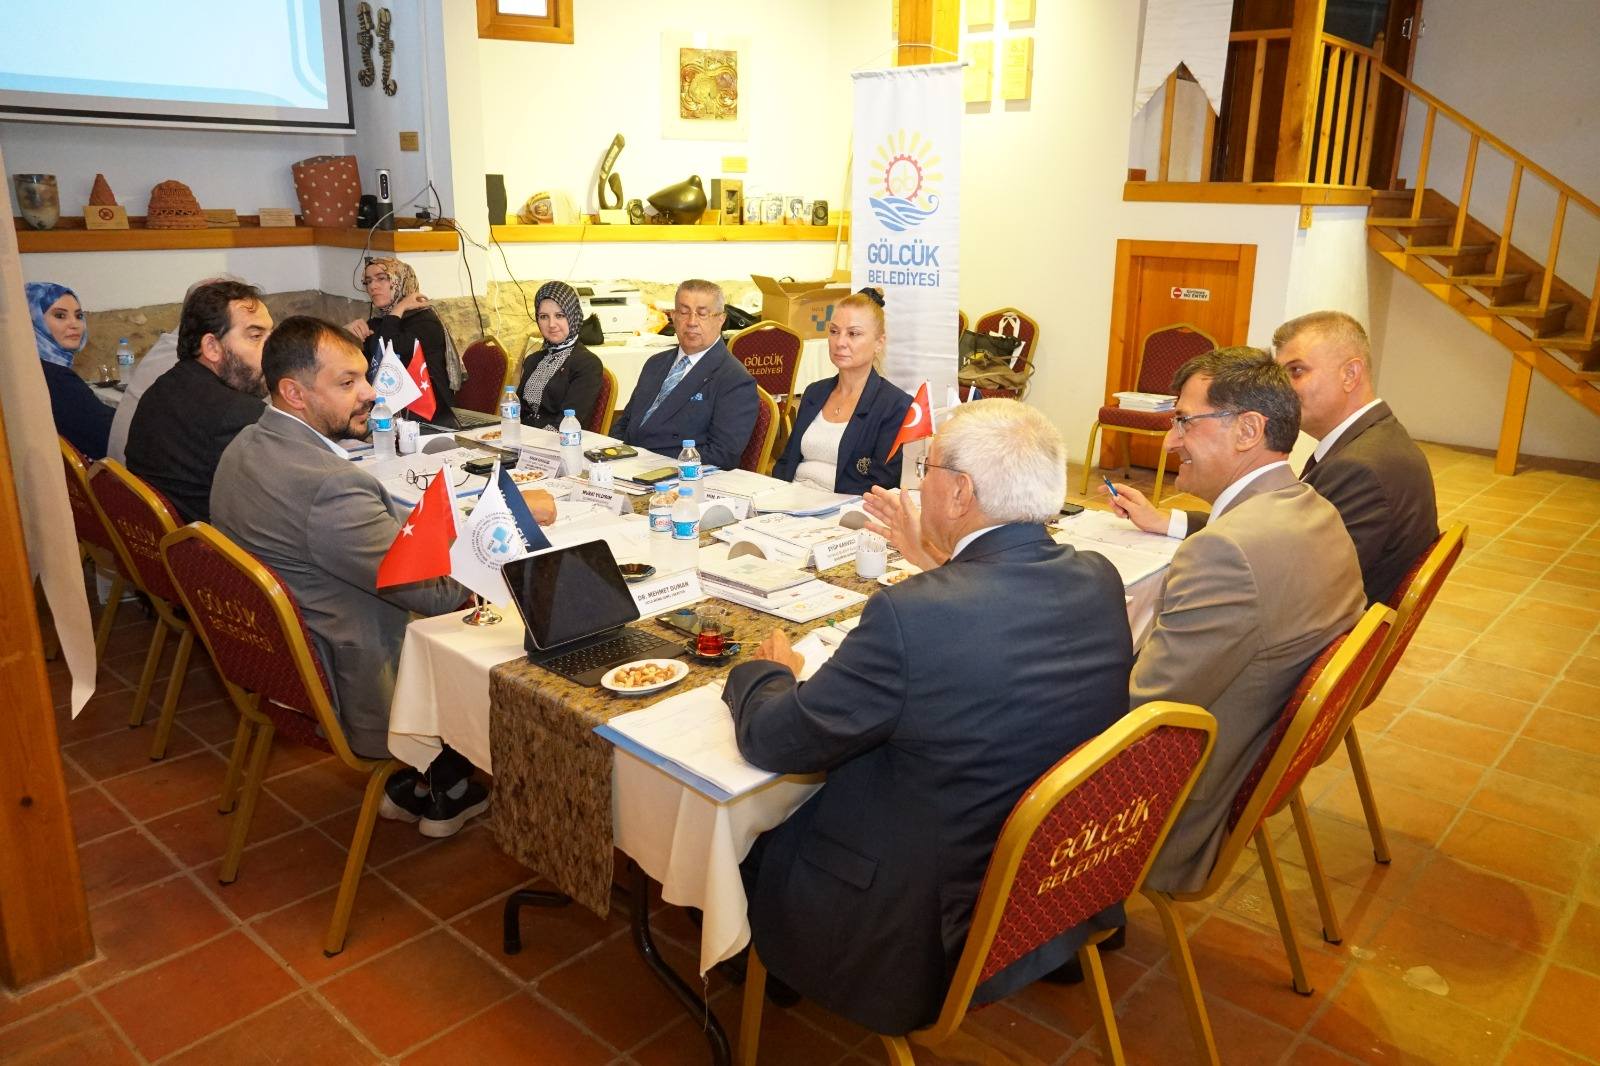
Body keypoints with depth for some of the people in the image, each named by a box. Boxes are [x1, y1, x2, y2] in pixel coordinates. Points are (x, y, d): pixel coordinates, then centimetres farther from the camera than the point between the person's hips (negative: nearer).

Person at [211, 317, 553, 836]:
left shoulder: (247, 445, -1)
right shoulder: (327, 486, -33)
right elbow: (439, 590, -26)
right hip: (354, 694, -9)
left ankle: (411, 782, 26)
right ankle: (445, 792, 29)